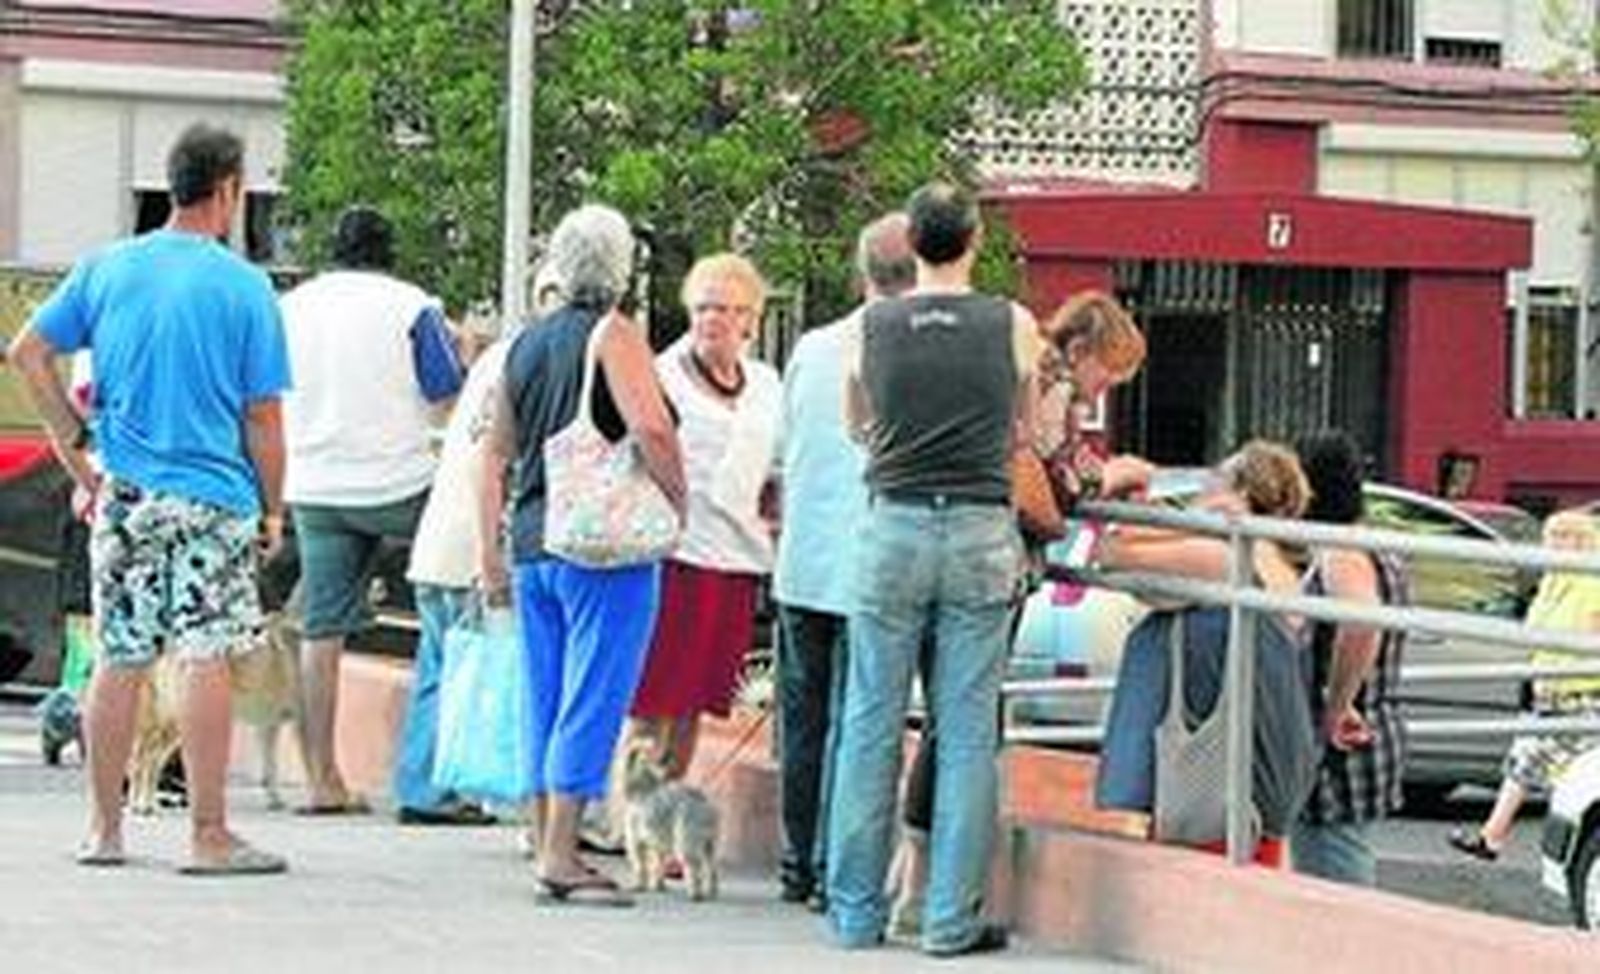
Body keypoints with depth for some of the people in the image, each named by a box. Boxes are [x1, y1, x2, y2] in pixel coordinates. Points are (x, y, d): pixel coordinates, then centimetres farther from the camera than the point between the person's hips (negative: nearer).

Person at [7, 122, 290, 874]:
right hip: (214, 497, -4)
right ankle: (208, 835, -5)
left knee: (119, 663, 9)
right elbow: (263, 416, -4)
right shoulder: (243, 287, -6)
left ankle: (104, 829, 15)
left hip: (125, 495, 4)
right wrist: (273, 508, 7)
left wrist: (76, 448, 10)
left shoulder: (106, 269, 5)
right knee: (205, 661, -4)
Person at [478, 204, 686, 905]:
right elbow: (651, 428, -21)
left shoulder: (526, 343, 14)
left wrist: (490, 555, 20)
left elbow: (494, 454, 17)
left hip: (533, 544, 7)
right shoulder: (612, 334, -8)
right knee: (592, 701, -5)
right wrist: (678, 502, -7)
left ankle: (547, 849, 15)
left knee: (547, 703, 12)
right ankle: (560, 856, -8)